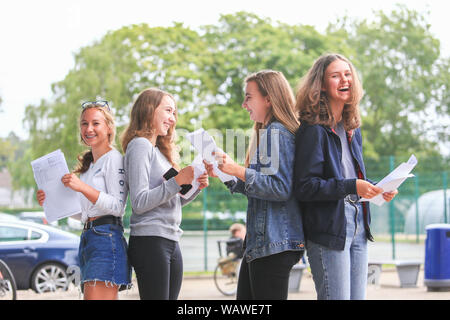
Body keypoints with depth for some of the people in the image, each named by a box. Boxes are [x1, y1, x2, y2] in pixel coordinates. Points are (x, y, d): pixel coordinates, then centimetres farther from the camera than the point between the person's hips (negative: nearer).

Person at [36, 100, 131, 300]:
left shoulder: (113, 158, -2)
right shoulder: (89, 165, 24)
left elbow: (118, 207, -11)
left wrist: (82, 187, -19)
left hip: (106, 237, -9)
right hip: (88, 237, 9)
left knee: (95, 296, -19)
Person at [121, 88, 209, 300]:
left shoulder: (159, 150, 22)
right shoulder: (140, 145, -6)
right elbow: (139, 202, -16)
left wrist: (195, 187, 7)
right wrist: (177, 181, -18)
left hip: (171, 243, 9)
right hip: (150, 241, -9)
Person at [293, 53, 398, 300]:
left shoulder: (353, 129, 16)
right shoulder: (313, 129, -9)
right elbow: (304, 187, -15)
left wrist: (378, 190, 5)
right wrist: (351, 187, -22)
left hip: (358, 225, 8)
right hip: (328, 228, -8)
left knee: (357, 296, 8)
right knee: (336, 297, -9)